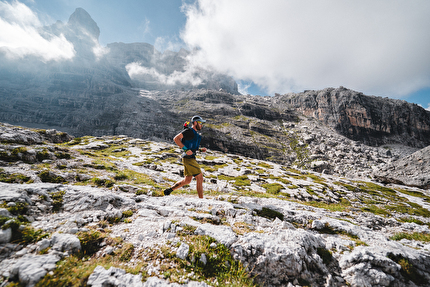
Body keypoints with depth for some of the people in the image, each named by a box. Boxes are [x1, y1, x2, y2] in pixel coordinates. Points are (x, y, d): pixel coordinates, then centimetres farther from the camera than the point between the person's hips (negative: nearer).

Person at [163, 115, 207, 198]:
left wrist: (200, 149, 13)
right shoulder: (189, 131, -10)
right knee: (200, 178, -5)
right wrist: (186, 149, -25)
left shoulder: (195, 133, 18)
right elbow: (176, 138, -19)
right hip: (189, 159, -10)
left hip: (190, 158, 10)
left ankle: (169, 189, 28)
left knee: (187, 180, 16)